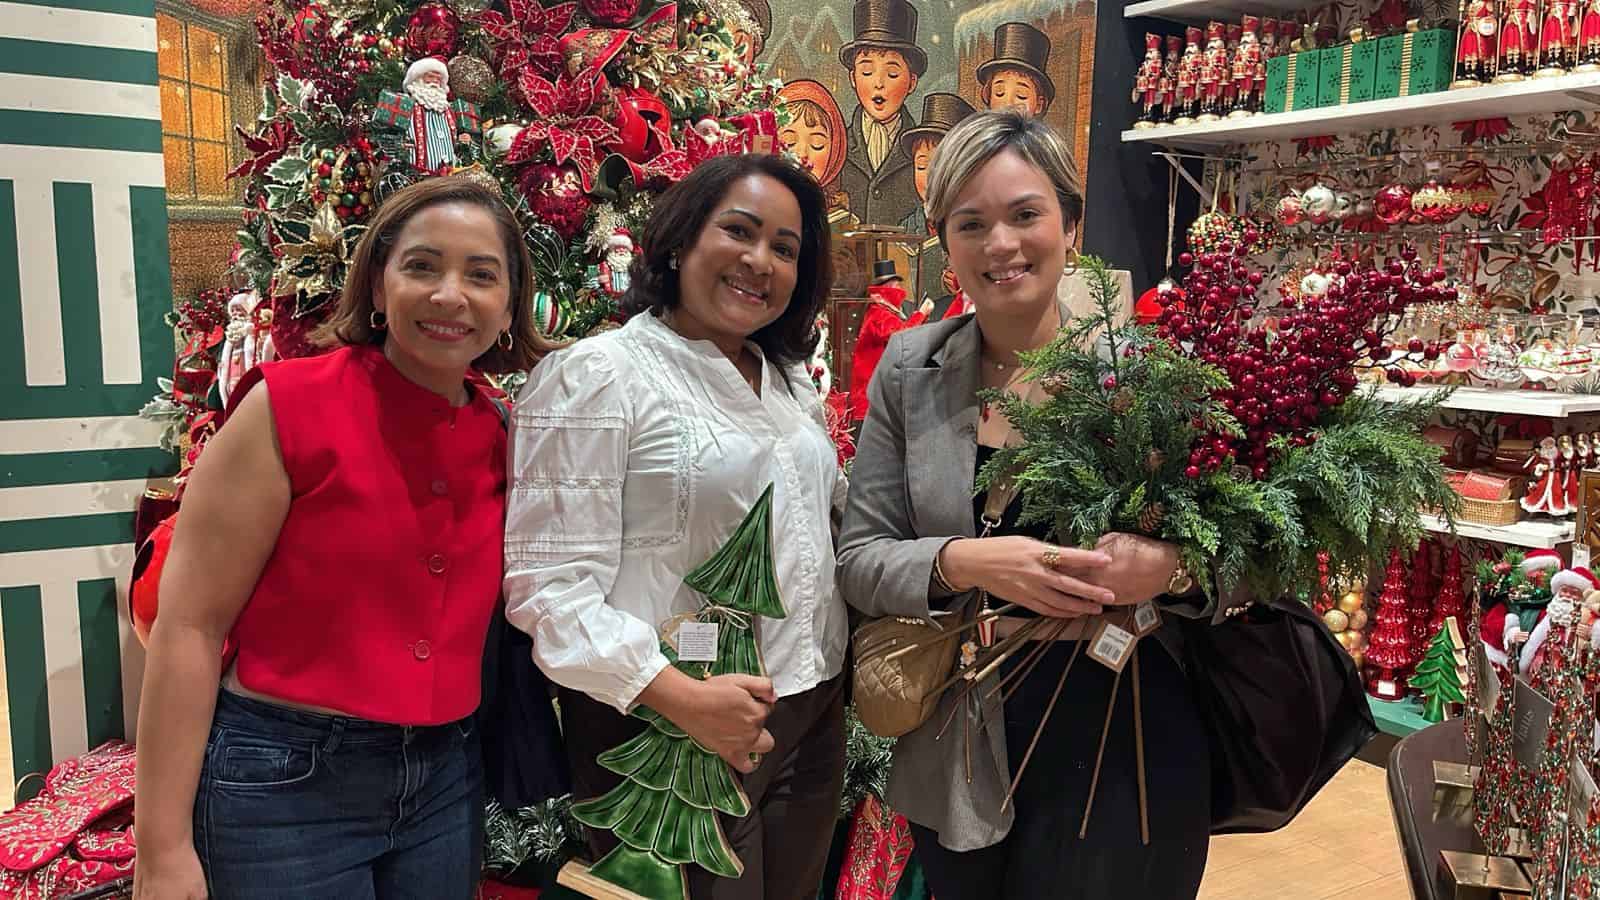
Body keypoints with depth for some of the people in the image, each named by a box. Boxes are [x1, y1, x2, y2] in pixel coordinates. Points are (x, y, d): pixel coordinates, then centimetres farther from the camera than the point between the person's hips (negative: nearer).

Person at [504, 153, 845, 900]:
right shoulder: (596, 376, -13)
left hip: (813, 719, 7)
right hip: (671, 734, -7)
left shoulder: (791, 381, 10)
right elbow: (548, 586, -18)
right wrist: (679, 697, -25)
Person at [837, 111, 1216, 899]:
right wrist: (962, 563, -22)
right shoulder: (910, 368, -2)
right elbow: (857, 557, -3)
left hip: (1120, 752, -2)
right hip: (957, 762, 3)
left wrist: (1172, 568, -26)